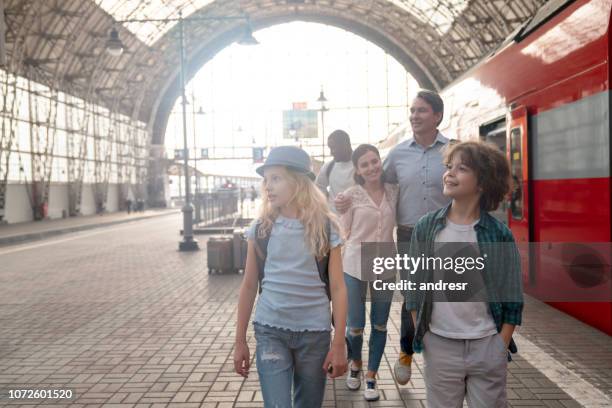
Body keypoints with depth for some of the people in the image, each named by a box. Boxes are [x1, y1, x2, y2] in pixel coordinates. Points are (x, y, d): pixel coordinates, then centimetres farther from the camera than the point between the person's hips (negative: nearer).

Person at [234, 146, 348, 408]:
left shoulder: (326, 227, -5)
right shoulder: (260, 228, -1)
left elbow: (337, 288, -4)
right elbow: (249, 286, 4)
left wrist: (339, 344, -6)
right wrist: (240, 341, 5)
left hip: (315, 332, 0)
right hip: (270, 331, 0)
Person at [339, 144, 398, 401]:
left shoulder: (393, 191, 2)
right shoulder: (351, 195, -6)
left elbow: (395, 224, 12)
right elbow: (343, 234, -2)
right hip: (354, 267, -2)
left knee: (380, 325, 11)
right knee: (355, 326, 6)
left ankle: (371, 376, 29)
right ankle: (355, 364, 36)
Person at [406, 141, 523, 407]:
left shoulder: (499, 234, -5)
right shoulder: (426, 228, -3)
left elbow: (513, 297, 0)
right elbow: (414, 286, 3)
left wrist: (501, 346, -4)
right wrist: (419, 335, 1)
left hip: (488, 346, -1)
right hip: (439, 345, 1)